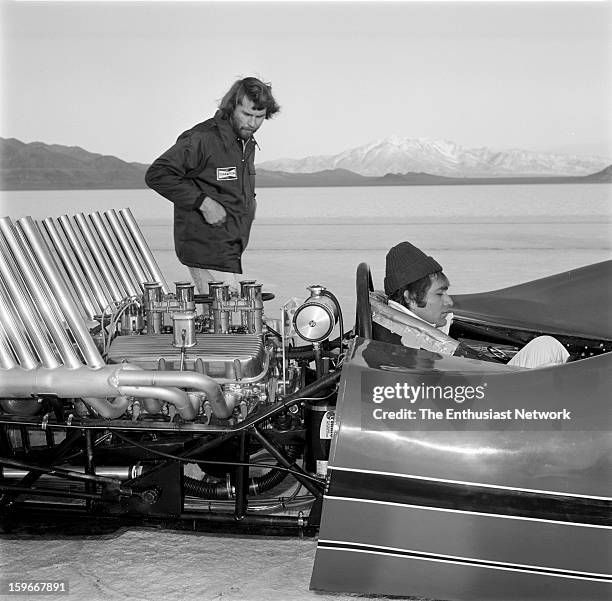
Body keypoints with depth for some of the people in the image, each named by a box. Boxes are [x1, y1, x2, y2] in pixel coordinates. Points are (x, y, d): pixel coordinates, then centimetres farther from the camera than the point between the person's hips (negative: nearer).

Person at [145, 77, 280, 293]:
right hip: (206, 249, -9)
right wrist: (203, 202, -21)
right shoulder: (202, 139, -14)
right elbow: (157, 174, -19)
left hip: (230, 249, 9)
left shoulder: (248, 142, 14)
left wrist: (248, 201, 9)